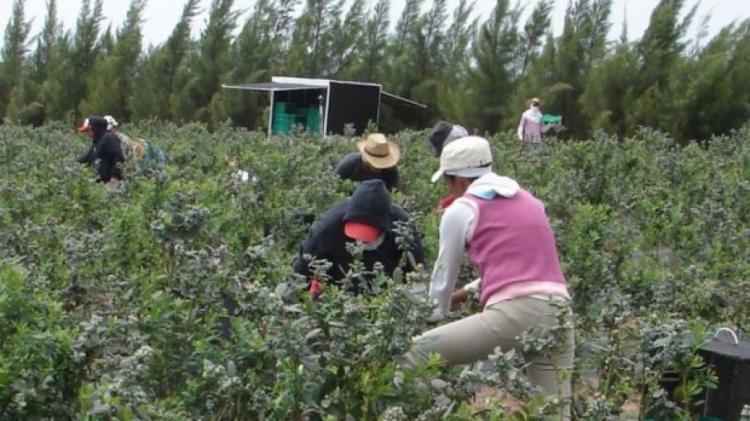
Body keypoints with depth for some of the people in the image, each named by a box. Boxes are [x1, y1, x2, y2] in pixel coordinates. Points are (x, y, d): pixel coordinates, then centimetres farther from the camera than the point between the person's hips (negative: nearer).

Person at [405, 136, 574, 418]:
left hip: (515, 313, -7)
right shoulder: (528, 200, 23)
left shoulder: (461, 210, 6)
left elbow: (444, 277, 15)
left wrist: (434, 317, 33)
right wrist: (470, 291, 43)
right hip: (558, 312, 7)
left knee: (416, 354, 2)